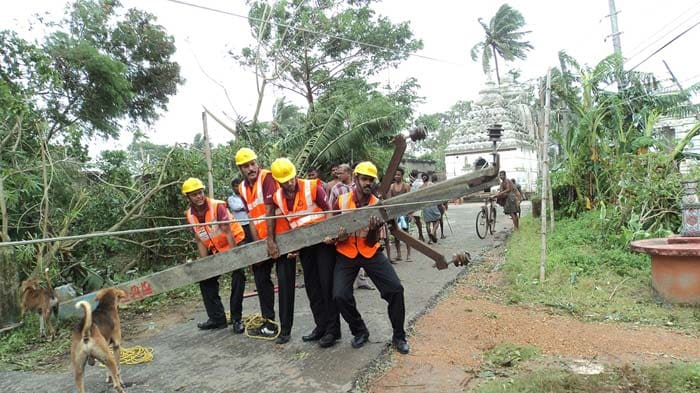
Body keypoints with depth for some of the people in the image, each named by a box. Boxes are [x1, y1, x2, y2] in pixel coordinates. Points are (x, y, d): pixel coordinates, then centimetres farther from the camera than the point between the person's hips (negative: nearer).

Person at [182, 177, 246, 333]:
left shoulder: (217, 206, -24)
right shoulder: (190, 215, -7)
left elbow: (228, 231, -25)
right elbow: (200, 241, -2)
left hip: (235, 244, -6)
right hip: (215, 250, 6)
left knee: (238, 279, -11)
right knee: (206, 279, 7)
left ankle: (236, 319, 3)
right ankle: (217, 318, 19)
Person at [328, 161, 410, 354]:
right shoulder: (341, 201, -9)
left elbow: (372, 242, -9)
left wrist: (373, 229, -32)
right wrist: (335, 237, -23)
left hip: (370, 253, 0)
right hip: (346, 254, 0)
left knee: (395, 289, -12)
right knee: (340, 295, -17)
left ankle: (399, 336, 10)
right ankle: (360, 332, 12)